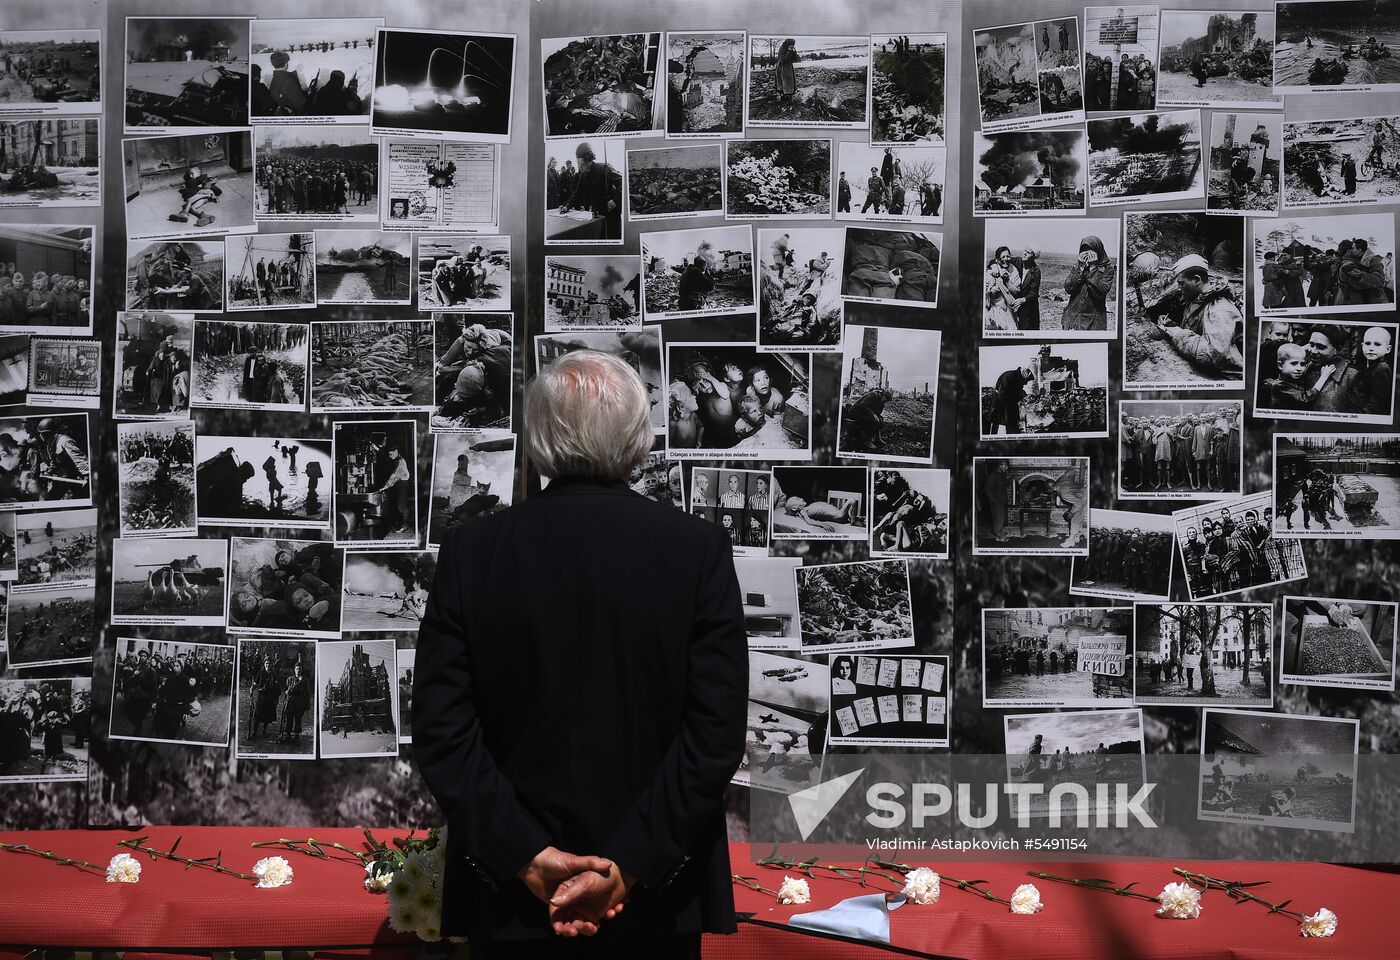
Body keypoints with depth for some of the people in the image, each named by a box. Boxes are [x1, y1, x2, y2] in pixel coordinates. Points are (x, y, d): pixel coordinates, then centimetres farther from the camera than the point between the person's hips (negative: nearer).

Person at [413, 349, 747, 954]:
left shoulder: (470, 552, -6)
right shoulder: (699, 549, -9)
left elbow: (440, 731, -10)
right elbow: (718, 732, -15)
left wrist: (529, 858, -12)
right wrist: (628, 868, -15)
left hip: (512, 893, 1)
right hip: (657, 903, 0)